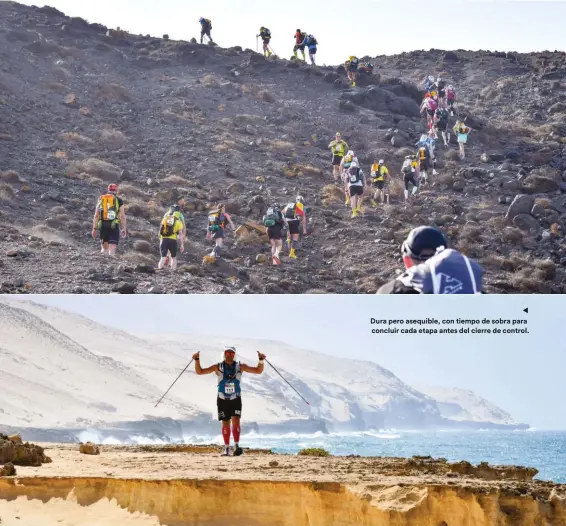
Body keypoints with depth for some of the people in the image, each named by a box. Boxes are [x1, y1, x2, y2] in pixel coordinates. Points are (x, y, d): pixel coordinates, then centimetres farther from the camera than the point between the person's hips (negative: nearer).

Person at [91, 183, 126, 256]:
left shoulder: (101, 199, 11)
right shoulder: (119, 200, 3)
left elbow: (96, 215, 7)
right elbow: (123, 216, 0)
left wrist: (94, 228, 8)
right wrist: (124, 229, 7)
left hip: (102, 225, 3)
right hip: (114, 226, -3)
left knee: (104, 248, 17)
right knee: (112, 249, -6)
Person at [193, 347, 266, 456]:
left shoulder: (240, 366, -1)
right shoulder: (218, 367, -2)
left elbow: (258, 371, 1)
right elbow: (199, 371, -1)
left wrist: (261, 360, -17)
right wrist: (197, 360, -17)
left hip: (236, 399, 0)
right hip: (222, 399, 1)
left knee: (235, 421, -17)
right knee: (225, 424, 3)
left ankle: (237, 446, -18)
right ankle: (227, 449, 10)